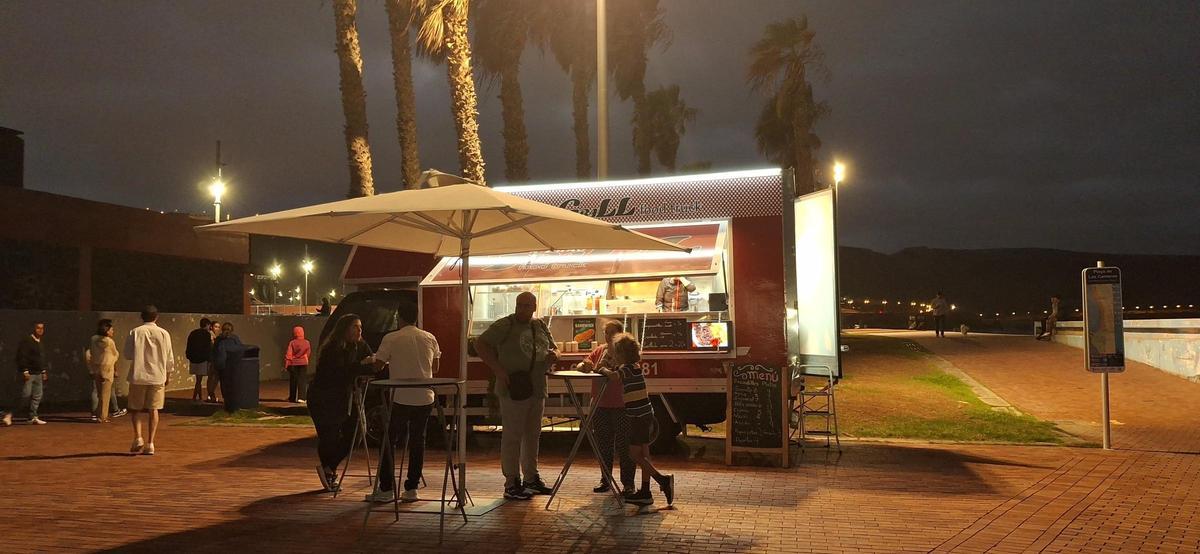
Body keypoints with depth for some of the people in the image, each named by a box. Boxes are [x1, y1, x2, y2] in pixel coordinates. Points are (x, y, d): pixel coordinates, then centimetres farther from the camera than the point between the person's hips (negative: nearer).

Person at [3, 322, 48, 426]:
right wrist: (25, 371, -21)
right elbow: (21, 357, -16)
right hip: (29, 373, -9)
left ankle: (33, 417, 12)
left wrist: (44, 371, 20)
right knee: (25, 395, -12)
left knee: (37, 396, 7)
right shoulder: (26, 340, -9)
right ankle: (9, 416, -6)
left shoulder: (40, 343, 17)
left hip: (38, 374, 9)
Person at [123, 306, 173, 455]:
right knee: (153, 410, 6)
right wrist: (168, 375, 16)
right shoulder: (163, 333, -1)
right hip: (157, 377, 1)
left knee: (136, 409, 13)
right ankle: (150, 443, 3)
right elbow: (169, 358, 3)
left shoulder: (135, 332, -4)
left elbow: (128, 355, -1)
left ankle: (138, 437, -4)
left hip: (138, 376, -1)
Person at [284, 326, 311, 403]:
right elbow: (308, 352, 9)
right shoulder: (306, 343, -4)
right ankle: (301, 397, -9)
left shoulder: (292, 343, -10)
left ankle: (292, 397, 17)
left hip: (293, 364, -1)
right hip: (303, 363, 1)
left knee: (293, 381, 9)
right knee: (302, 380, 1)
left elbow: (288, 355, -10)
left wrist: (286, 365, -3)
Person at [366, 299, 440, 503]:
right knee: (417, 442, 10)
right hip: (424, 398, 3)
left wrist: (391, 363, 19)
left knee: (388, 441, 8)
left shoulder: (391, 339, -7)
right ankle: (411, 488, 11)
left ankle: (386, 489, 7)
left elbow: (378, 365, -1)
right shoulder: (429, 338, 4)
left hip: (400, 398, -3)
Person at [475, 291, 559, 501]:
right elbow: (480, 344, -11)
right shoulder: (505, 325, -7)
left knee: (533, 435, 16)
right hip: (514, 389, -7)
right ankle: (511, 484, 4)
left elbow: (553, 349, 24)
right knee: (513, 435, -3)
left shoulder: (541, 327, 14)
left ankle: (531, 478, 29)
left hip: (537, 389, 7)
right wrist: (498, 369, -18)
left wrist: (554, 354, -1)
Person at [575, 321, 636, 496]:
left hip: (622, 405, -5)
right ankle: (605, 479, 23)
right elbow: (581, 366, 9)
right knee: (603, 444, 11)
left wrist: (605, 371, -29)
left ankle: (628, 483, 10)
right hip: (601, 405, 5)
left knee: (623, 445, 0)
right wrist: (584, 366, -14)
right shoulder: (599, 351, 11)